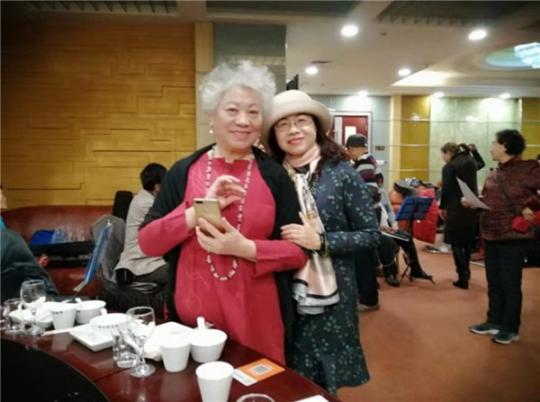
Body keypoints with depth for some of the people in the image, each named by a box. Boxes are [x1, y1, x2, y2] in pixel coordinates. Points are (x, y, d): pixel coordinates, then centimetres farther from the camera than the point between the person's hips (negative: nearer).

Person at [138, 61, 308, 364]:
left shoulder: (274, 176, -1)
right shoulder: (184, 172, 1)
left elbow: (298, 252, -2)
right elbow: (147, 242, -3)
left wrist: (245, 248, -18)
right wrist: (199, 210, -17)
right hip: (192, 318, 1)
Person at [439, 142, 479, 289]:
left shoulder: (449, 167, -12)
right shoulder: (472, 162, 9)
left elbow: (446, 190, -13)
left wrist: (442, 206, 1)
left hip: (456, 209, -7)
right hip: (472, 206, 7)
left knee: (456, 244, 2)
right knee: (468, 241, 21)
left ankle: (463, 278, 1)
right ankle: (466, 272, 34)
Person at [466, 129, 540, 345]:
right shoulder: (494, 174, 11)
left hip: (513, 236, -8)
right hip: (491, 235, 8)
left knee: (510, 283, 3)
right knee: (494, 282, 16)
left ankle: (511, 328, 18)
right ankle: (495, 321, 29)